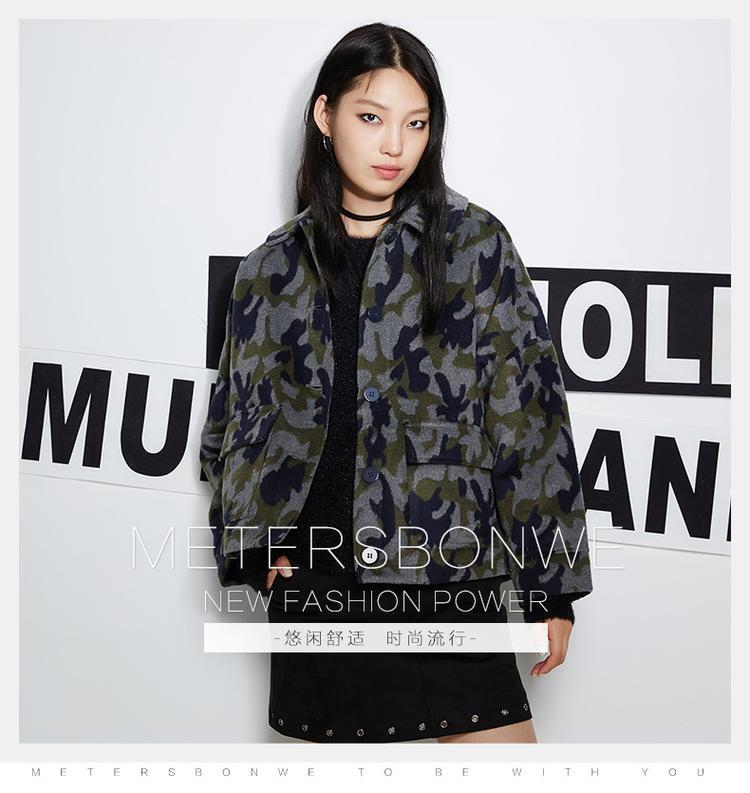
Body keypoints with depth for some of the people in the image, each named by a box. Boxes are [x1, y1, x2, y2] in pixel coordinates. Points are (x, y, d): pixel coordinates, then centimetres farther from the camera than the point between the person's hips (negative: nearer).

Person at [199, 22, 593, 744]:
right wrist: (248, 543, 1)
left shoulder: (474, 244, 1)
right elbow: (234, 422, 16)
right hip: (311, 584, 3)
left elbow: (528, 414, -1)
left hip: (446, 575, -2)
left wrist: (552, 583, -4)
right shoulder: (274, 266, 9)